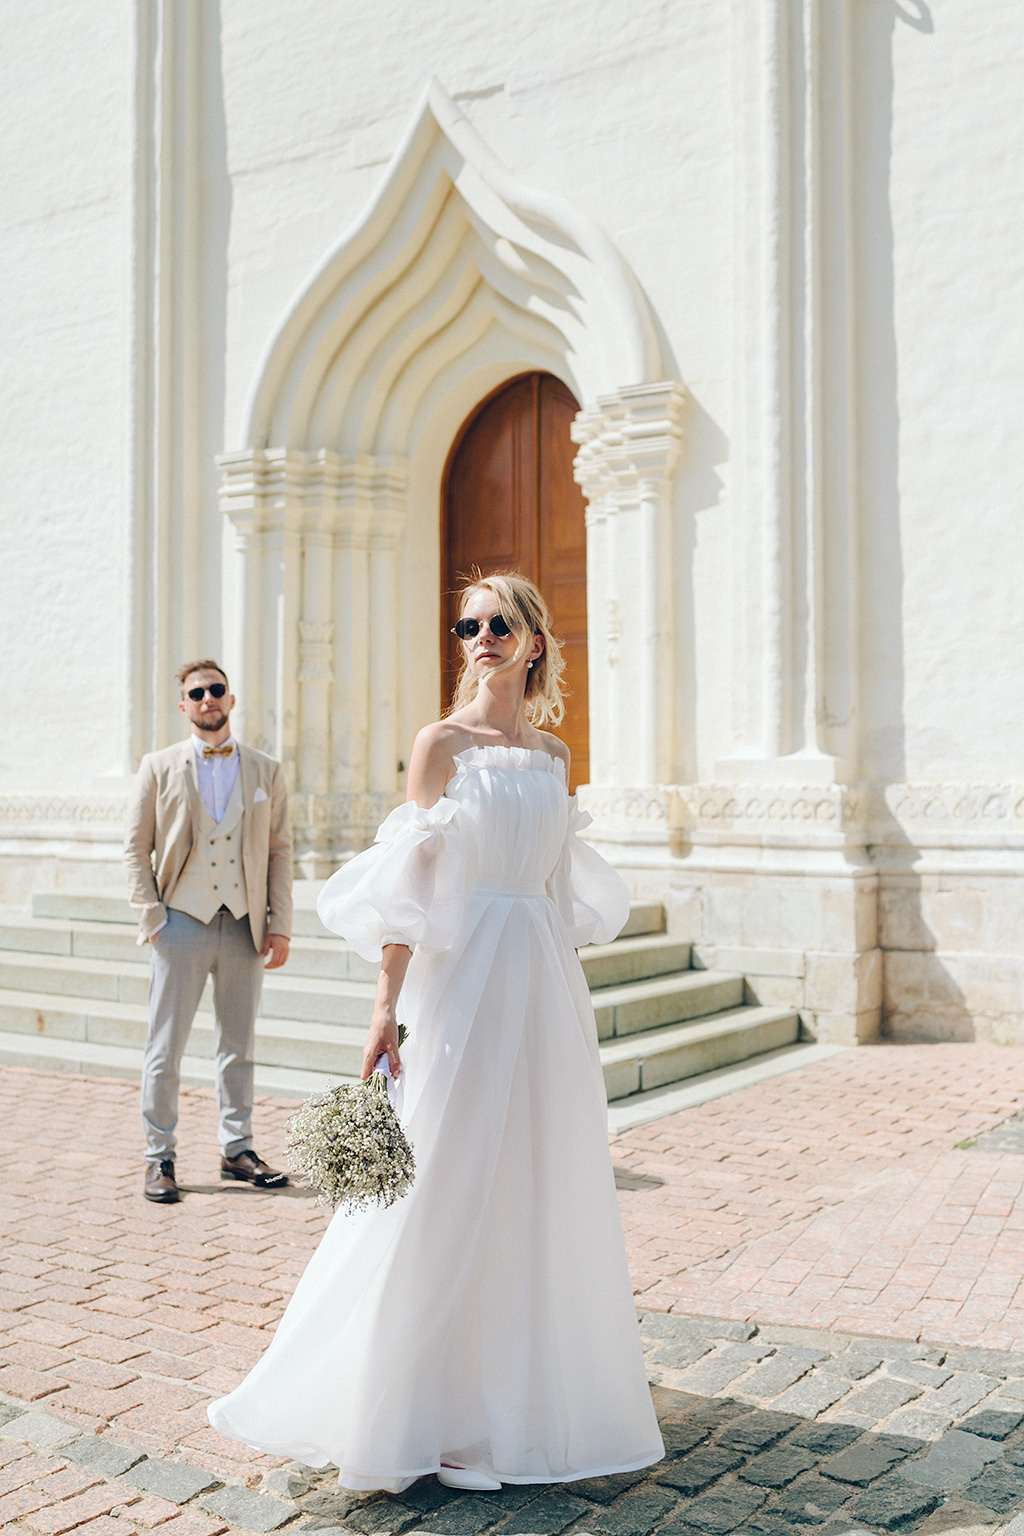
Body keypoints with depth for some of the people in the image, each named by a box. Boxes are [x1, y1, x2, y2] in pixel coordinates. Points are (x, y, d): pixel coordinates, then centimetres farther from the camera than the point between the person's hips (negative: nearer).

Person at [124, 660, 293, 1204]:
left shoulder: (266, 771, 8)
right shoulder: (159, 767, 4)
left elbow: (279, 852, 8)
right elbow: (136, 848, 3)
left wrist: (279, 927, 2)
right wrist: (150, 917, -6)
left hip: (245, 927, 2)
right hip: (182, 923, -2)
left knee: (238, 1047, 11)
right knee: (164, 1051, 2)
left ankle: (236, 1150, 23)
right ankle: (159, 1158, 15)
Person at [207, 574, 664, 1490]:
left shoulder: (554, 755, 11)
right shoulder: (443, 742, -4)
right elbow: (407, 884, -7)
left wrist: (568, 1000, 15)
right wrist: (389, 1005, -13)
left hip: (547, 984, 5)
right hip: (464, 975, -5)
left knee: (543, 1181, 12)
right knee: (449, 1183, -1)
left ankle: (535, 1380, 30)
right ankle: (430, 1409, 13)